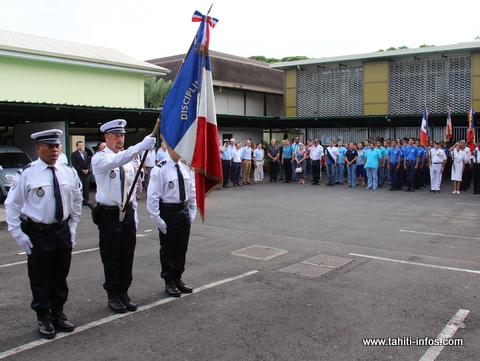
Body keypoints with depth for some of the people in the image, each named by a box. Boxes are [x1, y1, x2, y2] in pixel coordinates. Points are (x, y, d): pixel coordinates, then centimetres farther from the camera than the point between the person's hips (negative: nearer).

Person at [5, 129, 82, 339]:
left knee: (60, 276, 14)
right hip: (38, 234, -4)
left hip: (63, 232, 4)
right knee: (40, 279, 7)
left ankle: (58, 314, 30)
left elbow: (77, 200, 15)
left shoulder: (68, 172, 3)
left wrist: (73, 225, 9)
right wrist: (18, 234, -7)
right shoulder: (26, 174, -9)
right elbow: (11, 205, -3)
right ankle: (43, 318, 23)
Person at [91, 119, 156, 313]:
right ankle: (113, 295, 21)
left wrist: (134, 214, 13)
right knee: (111, 257, 5)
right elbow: (115, 161, -34)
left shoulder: (128, 159, 10)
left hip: (127, 213, 6)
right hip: (109, 215, -5)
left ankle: (124, 292, 27)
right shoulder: (99, 159, -9)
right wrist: (140, 146, -45)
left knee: (127, 255, 12)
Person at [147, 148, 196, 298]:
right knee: (168, 248, 8)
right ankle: (169, 282, 21)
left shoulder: (186, 168, 4)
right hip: (168, 212, -5)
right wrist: (157, 218, -16)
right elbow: (153, 196, -13)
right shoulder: (160, 169, -14)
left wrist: (192, 212, 9)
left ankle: (178, 279, 29)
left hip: (184, 211, 6)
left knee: (182, 247, 14)